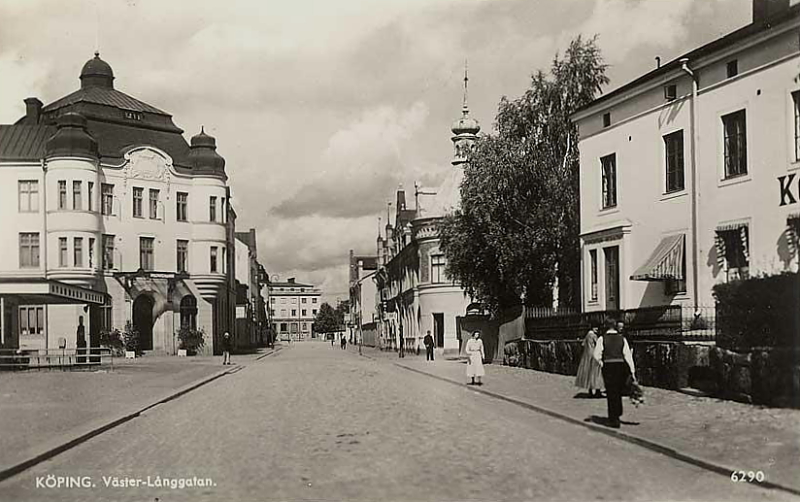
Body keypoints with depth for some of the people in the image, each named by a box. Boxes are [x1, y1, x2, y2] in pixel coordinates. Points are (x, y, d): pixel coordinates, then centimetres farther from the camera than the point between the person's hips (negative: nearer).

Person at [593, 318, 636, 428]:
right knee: (618, 392, 22)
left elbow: (596, 355, -8)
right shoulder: (622, 339, 4)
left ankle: (614, 420, 6)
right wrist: (632, 371, 0)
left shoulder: (602, 339, -2)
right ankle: (617, 413, 34)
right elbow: (628, 355, 0)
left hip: (608, 366, -2)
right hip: (621, 366, 2)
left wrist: (601, 363, 12)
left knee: (611, 393, 4)